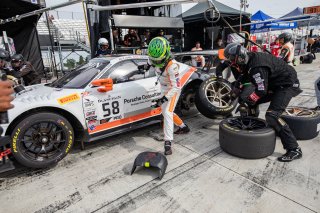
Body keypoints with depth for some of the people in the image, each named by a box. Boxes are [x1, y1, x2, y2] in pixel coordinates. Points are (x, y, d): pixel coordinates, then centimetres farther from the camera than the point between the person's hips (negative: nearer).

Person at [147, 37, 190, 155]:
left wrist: (163, 99, -38)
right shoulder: (157, 59, -12)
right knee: (165, 111, 18)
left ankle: (168, 143, -21)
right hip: (163, 89, 9)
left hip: (173, 90, -8)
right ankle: (183, 127, 35)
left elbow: (176, 87, -33)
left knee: (167, 113, -21)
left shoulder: (172, 66, -34)